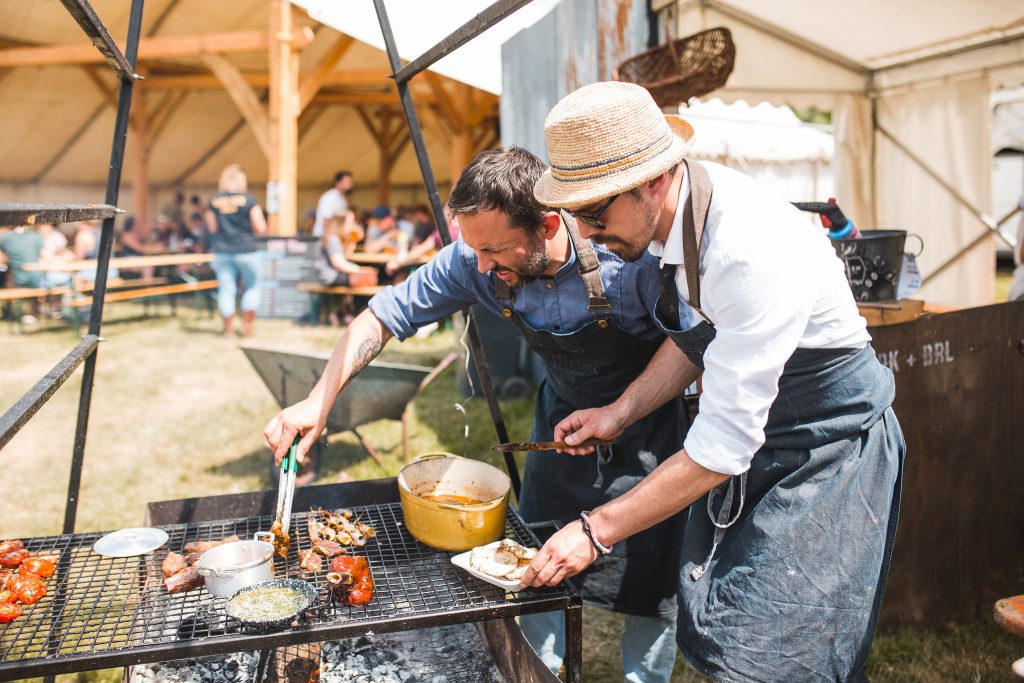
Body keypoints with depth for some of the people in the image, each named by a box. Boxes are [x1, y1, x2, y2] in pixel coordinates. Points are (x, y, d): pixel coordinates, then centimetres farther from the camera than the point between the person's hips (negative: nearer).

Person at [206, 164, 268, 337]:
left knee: (226, 289, 7)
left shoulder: (213, 201, 1)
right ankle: (246, 325, 12)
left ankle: (228, 328, 11)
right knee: (252, 287, 13)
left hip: (221, 251, 3)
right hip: (246, 250, -3)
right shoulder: (249, 200, -8)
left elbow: (212, 228, 7)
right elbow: (261, 229, -8)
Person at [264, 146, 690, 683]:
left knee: (650, 580, 3)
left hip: (647, 421, -3)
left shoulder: (627, 252, -34)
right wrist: (318, 401, -20)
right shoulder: (474, 263, -21)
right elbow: (387, 314, -11)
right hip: (562, 413, 4)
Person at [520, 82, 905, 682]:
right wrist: (621, 412, 0)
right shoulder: (674, 209, -8)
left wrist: (597, 532, -22)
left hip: (828, 446, -7)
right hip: (754, 432, 8)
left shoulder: (754, 253, -34)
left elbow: (722, 448, -29)